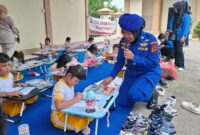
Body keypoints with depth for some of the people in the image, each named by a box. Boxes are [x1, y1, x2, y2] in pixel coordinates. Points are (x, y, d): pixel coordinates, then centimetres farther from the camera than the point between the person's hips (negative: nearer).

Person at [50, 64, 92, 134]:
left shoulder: (70, 83, 1)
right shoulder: (60, 86, -26)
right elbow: (59, 106, -38)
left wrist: (77, 96, -8)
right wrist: (75, 100, -28)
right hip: (60, 115, -8)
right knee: (82, 122, -23)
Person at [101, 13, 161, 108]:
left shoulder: (150, 39, -21)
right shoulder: (123, 41, -8)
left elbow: (154, 63, -23)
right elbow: (120, 62, 0)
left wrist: (133, 57, -31)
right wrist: (111, 77, -11)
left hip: (149, 73, -5)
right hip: (131, 74, 5)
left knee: (134, 94, -31)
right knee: (124, 103, 1)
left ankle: (152, 95, 3)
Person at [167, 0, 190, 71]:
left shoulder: (185, 15, -10)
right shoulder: (175, 15, 8)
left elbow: (186, 27, -13)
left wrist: (183, 36, -18)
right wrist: (169, 31, 3)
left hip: (180, 36, -6)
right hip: (174, 35, 6)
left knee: (179, 50, -7)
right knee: (175, 49, 8)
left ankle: (181, 65, 1)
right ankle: (176, 63, 21)